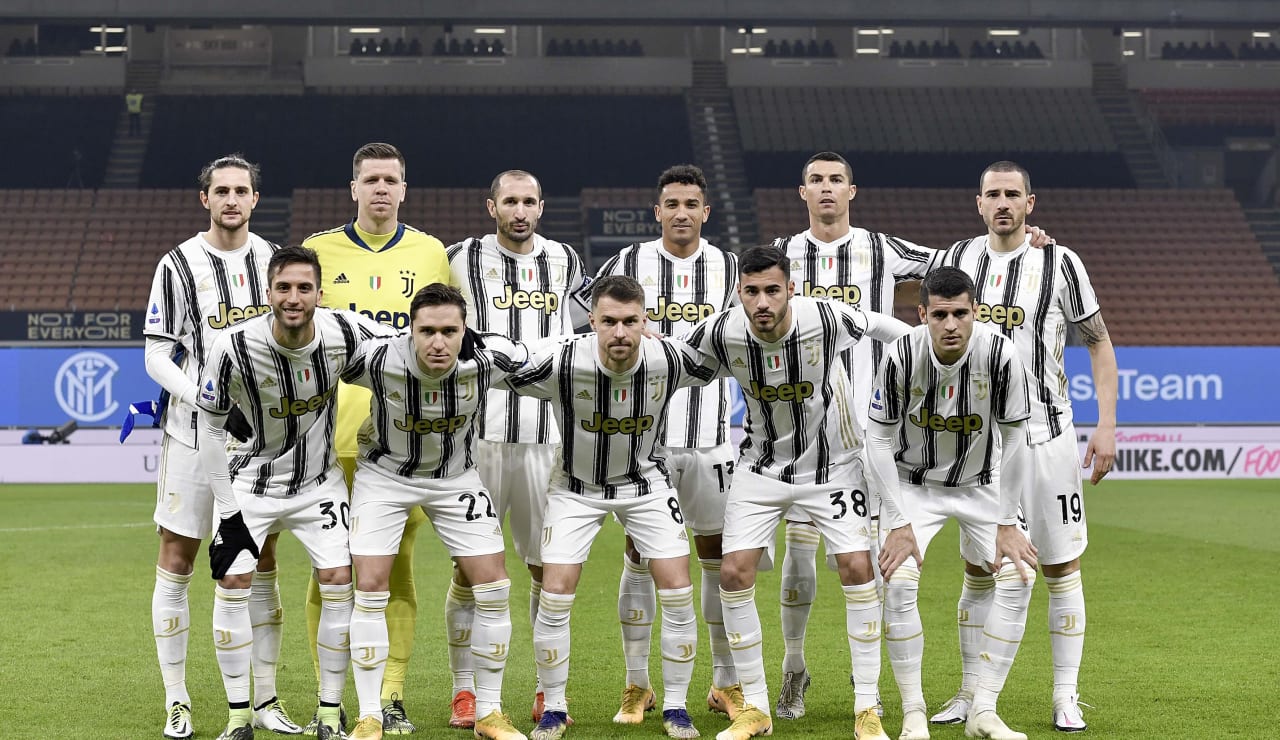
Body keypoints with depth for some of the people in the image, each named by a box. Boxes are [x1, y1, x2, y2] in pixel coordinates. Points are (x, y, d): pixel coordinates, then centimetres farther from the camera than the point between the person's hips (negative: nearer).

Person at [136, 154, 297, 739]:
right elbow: (157, 357, -7)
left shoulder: (274, 260, 7)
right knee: (176, 562, 0)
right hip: (194, 433, -3)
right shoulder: (179, 264, -5)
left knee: (260, 564, 7)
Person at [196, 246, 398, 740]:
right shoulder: (234, 347, -25)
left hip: (318, 481, 1)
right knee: (233, 584, -9)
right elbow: (210, 426, -13)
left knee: (338, 582, -8)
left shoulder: (344, 332, -21)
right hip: (251, 481, -1)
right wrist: (226, 508, -13)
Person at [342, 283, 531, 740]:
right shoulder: (378, 360, -31)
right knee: (369, 586, -10)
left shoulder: (488, 359, -28)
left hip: (456, 477, 2)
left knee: (493, 585, -4)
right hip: (385, 474, -2)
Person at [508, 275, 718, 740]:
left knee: (677, 590, -8)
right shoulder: (562, 363, -30)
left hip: (645, 481, 1)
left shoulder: (671, 360, -24)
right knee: (555, 594, -9)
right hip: (577, 485, -1)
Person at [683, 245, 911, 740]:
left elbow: (888, 329, -4)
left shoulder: (827, 319, -25)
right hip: (762, 467, 2)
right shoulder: (721, 333, -21)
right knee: (734, 572, -9)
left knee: (857, 568, -13)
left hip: (833, 464, -2)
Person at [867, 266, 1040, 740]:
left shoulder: (1000, 356, -23)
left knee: (1018, 576, -14)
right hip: (914, 483, -1)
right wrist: (898, 524, -17)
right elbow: (879, 440, -14)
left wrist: (1006, 523, -11)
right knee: (898, 581, -20)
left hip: (981, 484, 1)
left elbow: (1013, 440, -12)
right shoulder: (901, 357, -25)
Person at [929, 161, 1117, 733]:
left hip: (1045, 435, -3)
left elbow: (1099, 344, 1)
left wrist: (1107, 426, -7)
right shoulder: (958, 258, 6)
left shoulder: (1059, 263, -4)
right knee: (978, 570, 6)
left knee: (1062, 567, 0)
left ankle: (1066, 698, 7)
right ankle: (970, 693, 14)